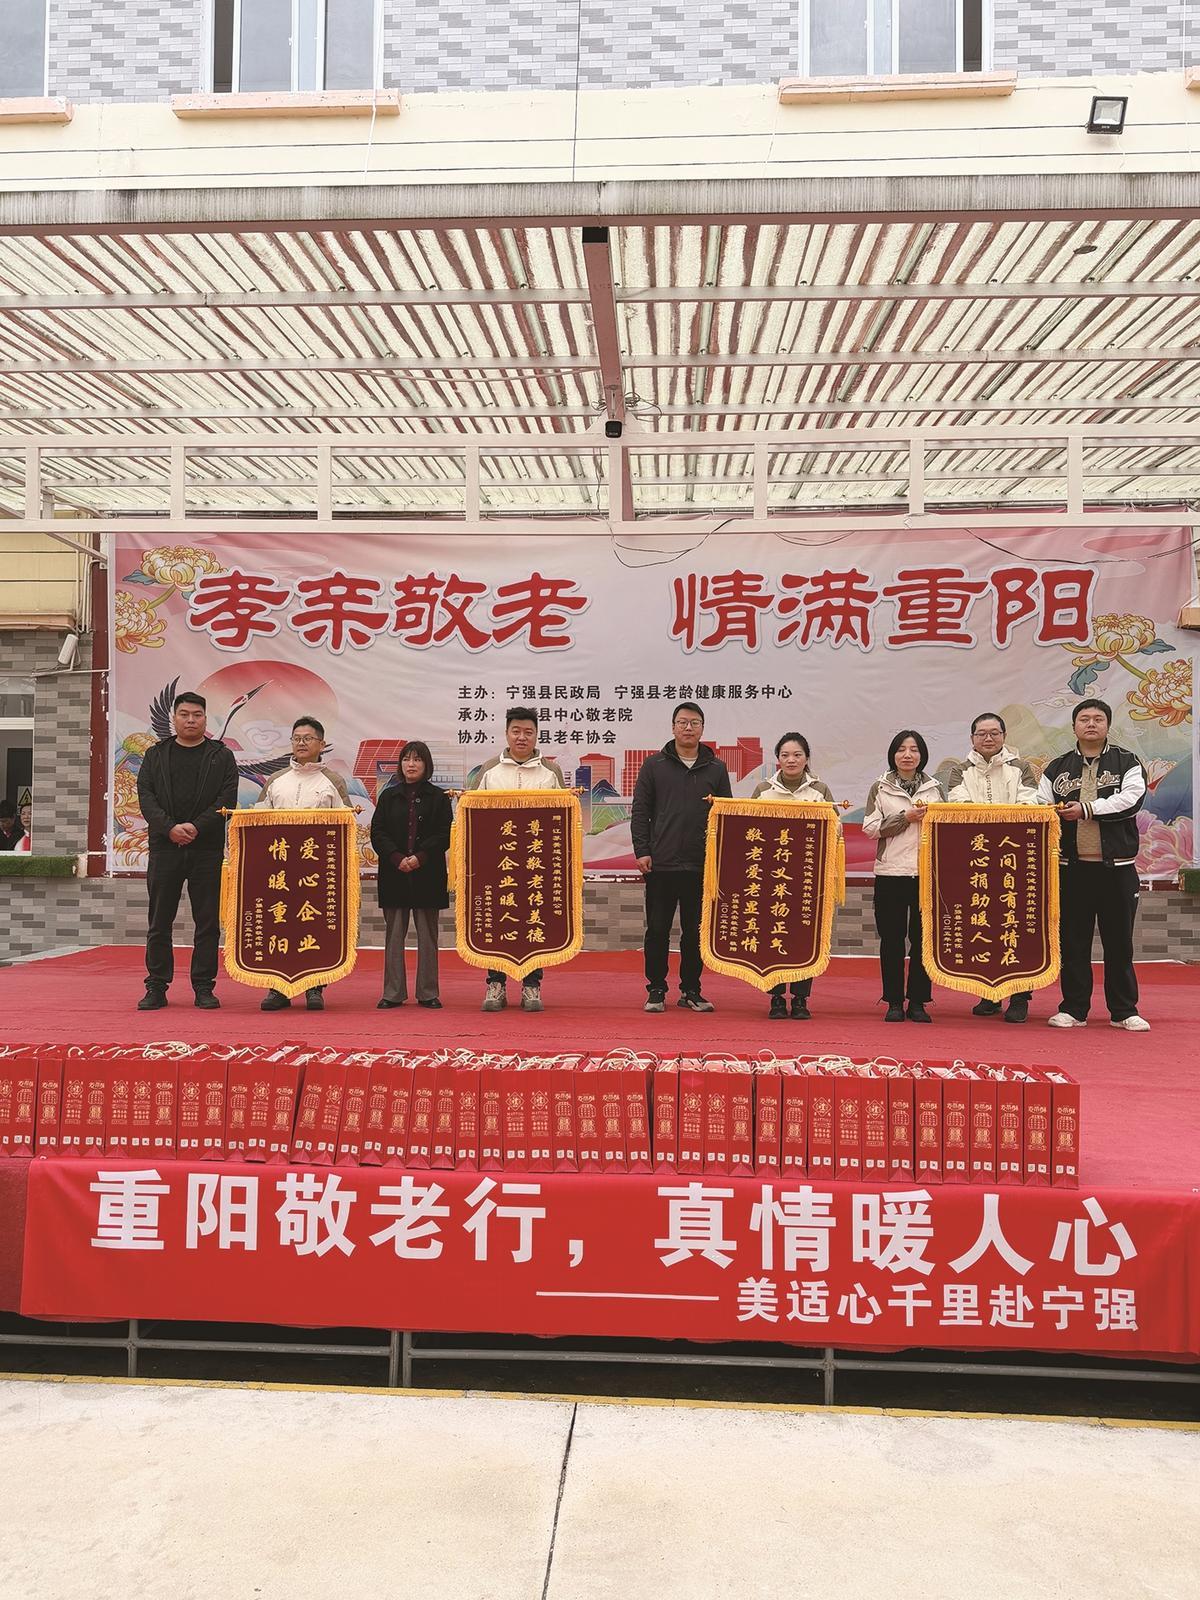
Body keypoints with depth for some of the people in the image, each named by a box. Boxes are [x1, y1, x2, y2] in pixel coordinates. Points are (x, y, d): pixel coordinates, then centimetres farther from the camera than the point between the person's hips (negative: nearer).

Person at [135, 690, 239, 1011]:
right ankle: (157, 988, 10)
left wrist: (196, 827, -14)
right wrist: (170, 828, -13)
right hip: (164, 846, 1)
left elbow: (227, 800, -2)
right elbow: (146, 796, 2)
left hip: (207, 849, -1)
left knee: (207, 922, 1)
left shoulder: (222, 757, 7)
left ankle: (204, 988, 9)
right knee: (159, 921, 3)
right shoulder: (155, 755, 12)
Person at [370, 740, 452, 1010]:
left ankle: (428, 993, 10)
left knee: (427, 935, 3)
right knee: (394, 935, 4)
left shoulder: (438, 797, 5)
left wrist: (420, 857, -14)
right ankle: (393, 993, 10)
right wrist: (397, 858, -12)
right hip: (394, 874, 1)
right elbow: (377, 832, 2)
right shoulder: (389, 796, 10)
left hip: (427, 874, -1)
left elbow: (443, 835, -2)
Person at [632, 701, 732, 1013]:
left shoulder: (716, 768, 9)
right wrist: (642, 851, -5)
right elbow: (640, 811, 4)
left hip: (702, 866, 1)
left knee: (695, 931, 8)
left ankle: (691, 991, 18)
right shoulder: (654, 765, 6)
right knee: (658, 929, 4)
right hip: (661, 864, -1)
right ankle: (656, 991, 15)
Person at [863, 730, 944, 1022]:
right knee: (892, 939, 1)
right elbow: (870, 828, -2)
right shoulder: (880, 788, 7)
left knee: (923, 938, 2)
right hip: (891, 872, -1)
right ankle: (894, 1003, 10)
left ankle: (918, 1003, 11)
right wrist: (906, 817, -9)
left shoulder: (935, 788, 12)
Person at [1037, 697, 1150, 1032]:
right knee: (1073, 941, 6)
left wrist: (1086, 809, -17)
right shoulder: (1056, 769, 12)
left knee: (1119, 941, 4)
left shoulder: (1127, 763, 5)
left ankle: (1124, 1011, 13)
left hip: (1117, 866, -2)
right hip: (1072, 866, 2)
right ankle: (1073, 1009, 15)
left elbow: (1131, 799, -11)